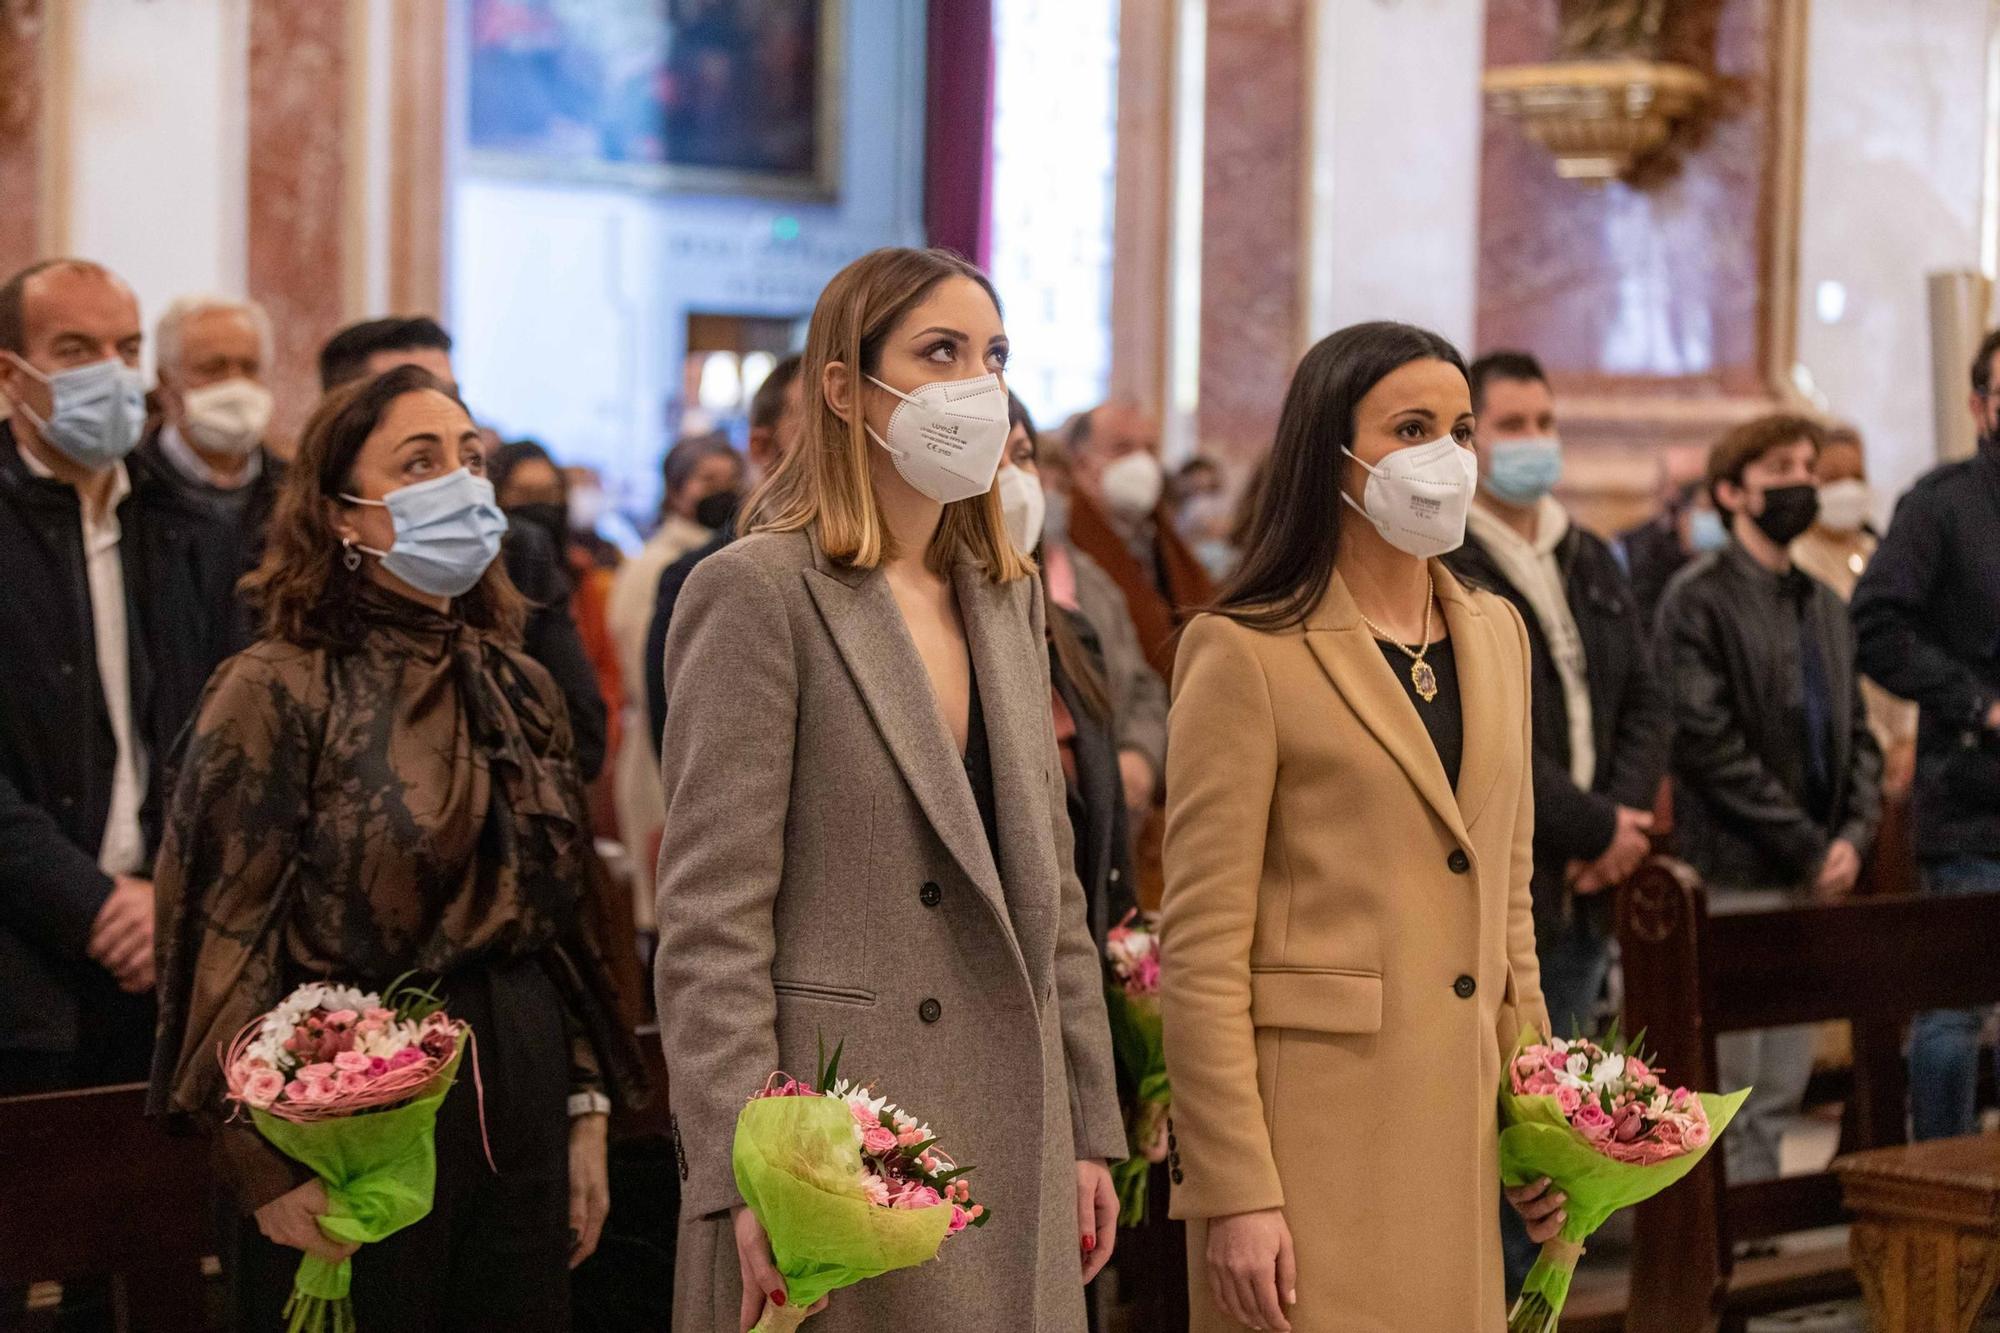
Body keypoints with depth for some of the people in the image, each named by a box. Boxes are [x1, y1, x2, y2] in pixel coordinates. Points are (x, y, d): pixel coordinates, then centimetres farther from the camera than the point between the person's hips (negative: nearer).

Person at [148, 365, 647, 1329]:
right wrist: (273, 1167, -15)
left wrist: (585, 1107, 11)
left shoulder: (517, 687, 10)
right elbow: (223, 942, -12)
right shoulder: (276, 691, -9)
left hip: (521, 1096, 6)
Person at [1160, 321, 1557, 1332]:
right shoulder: (1246, 653, -8)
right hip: (1315, 1126, -6)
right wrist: (1233, 1192, -15)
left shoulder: (1496, 635, 13)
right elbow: (1202, 950, -11)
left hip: (1461, 1129, 6)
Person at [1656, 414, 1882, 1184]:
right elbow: (1708, 745, -14)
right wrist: (1809, 848, -14)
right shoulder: (1698, 600, -7)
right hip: (1733, 880, -7)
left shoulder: (1824, 607, 16)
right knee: (1726, 1092, -2)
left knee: (1782, 1090, 11)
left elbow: (1858, 736, 17)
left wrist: (1853, 834, -2)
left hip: (1811, 883, 7)